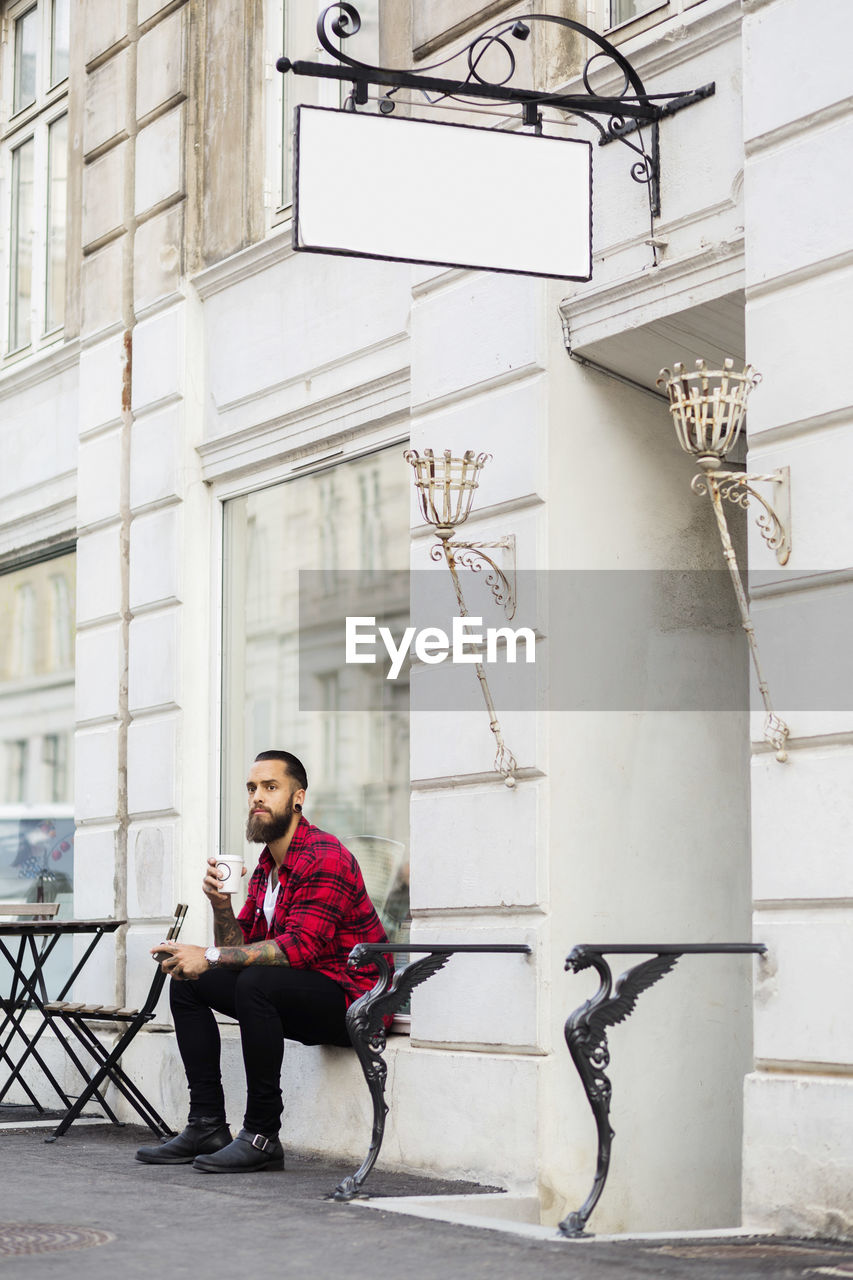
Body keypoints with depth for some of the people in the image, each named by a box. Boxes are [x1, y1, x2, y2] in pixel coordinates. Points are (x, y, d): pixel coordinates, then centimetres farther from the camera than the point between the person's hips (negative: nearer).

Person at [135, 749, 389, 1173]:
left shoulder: (325, 856, -16)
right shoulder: (265, 867, 13)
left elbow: (302, 946, -27)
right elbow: (237, 947, 11)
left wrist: (211, 957, -28)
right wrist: (220, 903, -10)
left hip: (350, 998, -9)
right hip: (299, 1001, 9)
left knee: (255, 983, -34)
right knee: (186, 982, 3)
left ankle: (262, 1136, -27)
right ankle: (207, 1126, -2)